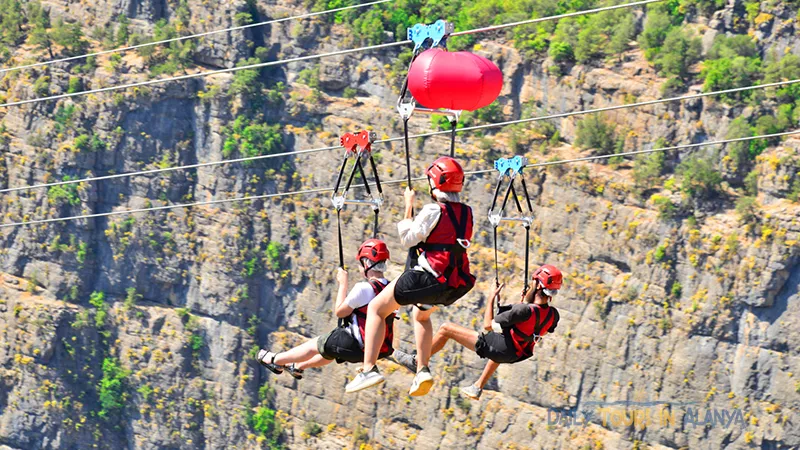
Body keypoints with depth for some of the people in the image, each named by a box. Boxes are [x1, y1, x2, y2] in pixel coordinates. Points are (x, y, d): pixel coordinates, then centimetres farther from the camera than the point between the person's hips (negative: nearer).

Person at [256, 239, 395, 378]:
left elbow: (340, 311, -11)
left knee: (315, 345, 18)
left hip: (356, 346, -7)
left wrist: (343, 283, -3)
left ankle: (274, 360, 39)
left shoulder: (363, 288, -24)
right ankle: (298, 367, 56)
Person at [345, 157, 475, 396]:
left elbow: (408, 239, -9)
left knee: (376, 309, 6)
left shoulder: (433, 210, -13)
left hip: (427, 277, -7)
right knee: (421, 314, 36)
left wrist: (409, 206, 0)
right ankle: (423, 370, 21)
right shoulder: (467, 213, 7)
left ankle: (369, 368, -7)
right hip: (455, 283, 7)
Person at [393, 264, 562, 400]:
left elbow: (488, 325, -22)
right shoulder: (553, 315, -10)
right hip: (515, 355, 7)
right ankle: (478, 388, 51)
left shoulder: (525, 310, -30)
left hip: (496, 347, -7)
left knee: (445, 329, 4)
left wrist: (492, 297, -10)